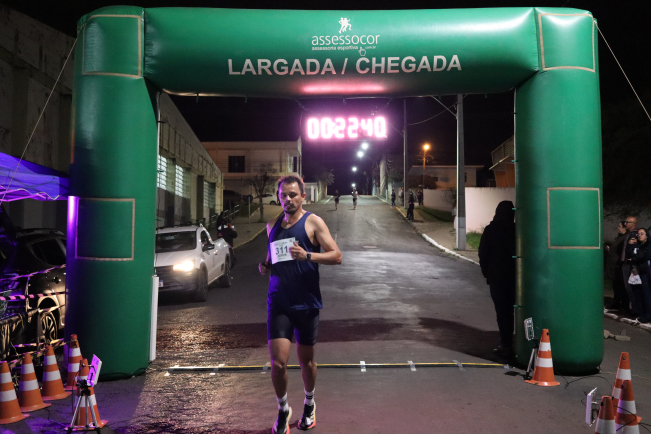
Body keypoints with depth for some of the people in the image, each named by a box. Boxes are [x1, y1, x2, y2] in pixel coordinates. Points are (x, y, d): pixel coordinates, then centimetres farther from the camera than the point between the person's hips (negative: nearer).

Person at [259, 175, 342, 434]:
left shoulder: (313, 222, -4)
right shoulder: (272, 225, 10)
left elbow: (336, 256, -11)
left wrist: (307, 255, -27)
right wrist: (265, 267, 3)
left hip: (307, 303, -2)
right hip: (278, 303, 2)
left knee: (306, 359, 12)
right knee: (278, 362, -8)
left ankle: (309, 405, 39)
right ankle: (283, 410, 18)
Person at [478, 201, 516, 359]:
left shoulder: (490, 230, -6)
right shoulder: (517, 230, -5)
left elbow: (483, 254, -2)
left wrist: (486, 273, 10)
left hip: (496, 277, -1)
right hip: (515, 277, 1)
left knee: (502, 311, 2)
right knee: (514, 310, 11)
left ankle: (506, 346, 1)